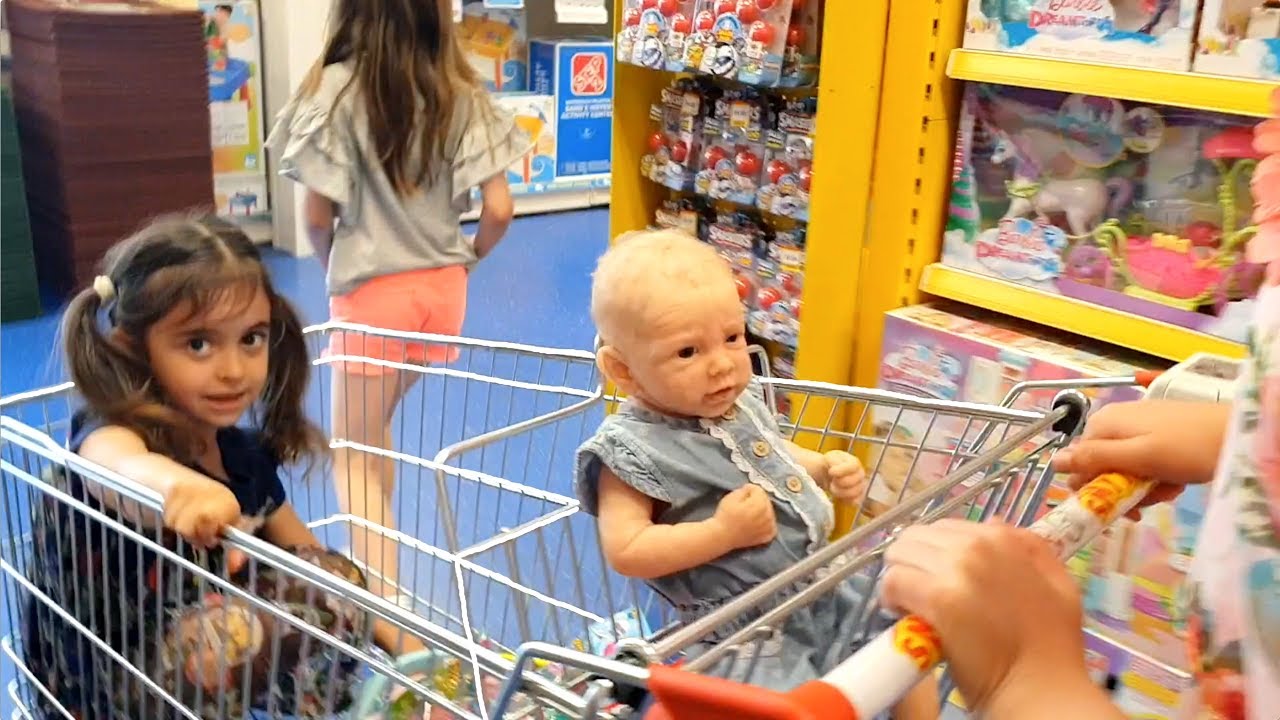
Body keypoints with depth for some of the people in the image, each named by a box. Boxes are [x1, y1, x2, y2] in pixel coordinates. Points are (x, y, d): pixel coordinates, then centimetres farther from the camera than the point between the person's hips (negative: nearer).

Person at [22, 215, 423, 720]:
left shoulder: (245, 455, -2)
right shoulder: (109, 434, -21)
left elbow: (317, 566, 5)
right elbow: (115, 461, -47)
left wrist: (408, 646, -6)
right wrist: (176, 484, -71)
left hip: (207, 661, 7)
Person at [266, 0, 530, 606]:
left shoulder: (337, 90, -11)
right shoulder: (462, 95, -1)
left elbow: (319, 216, -8)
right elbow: (498, 210, -5)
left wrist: (335, 268, 11)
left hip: (371, 293, -4)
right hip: (443, 290, 5)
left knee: (354, 453, 9)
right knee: (373, 428, 25)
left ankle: (385, 595, 0)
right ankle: (373, 550, 36)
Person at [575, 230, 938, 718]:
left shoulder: (741, 402, 3)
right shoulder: (632, 449, -19)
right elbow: (626, 552, -24)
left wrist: (828, 469, 3)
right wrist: (724, 532, -27)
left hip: (825, 591, 7)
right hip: (745, 629, -7)